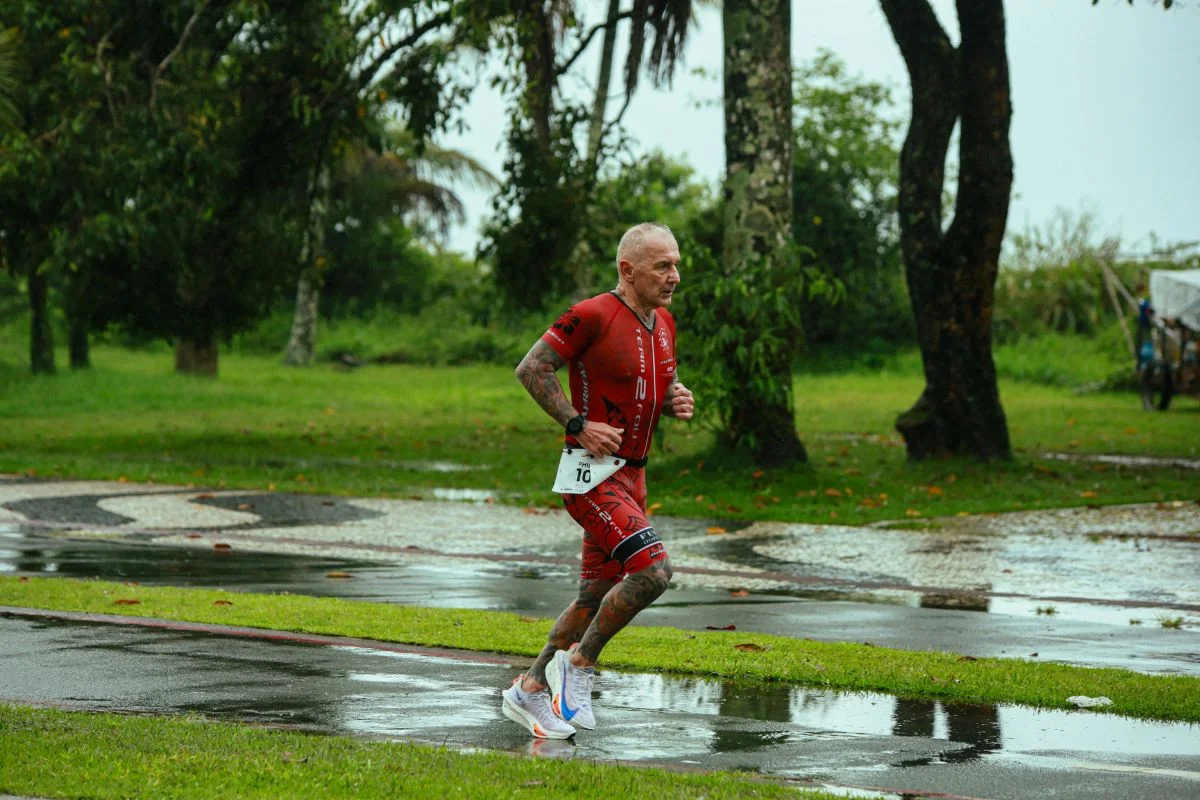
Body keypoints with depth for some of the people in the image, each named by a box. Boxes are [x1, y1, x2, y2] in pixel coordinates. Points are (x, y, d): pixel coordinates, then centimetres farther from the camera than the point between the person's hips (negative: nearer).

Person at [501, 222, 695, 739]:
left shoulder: (664, 323, 10)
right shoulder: (593, 317, -16)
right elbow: (531, 369, -13)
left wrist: (675, 401, 1)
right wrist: (578, 425, -17)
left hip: (631, 476, 9)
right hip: (592, 476, -9)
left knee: (596, 599, 12)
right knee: (653, 571, -21)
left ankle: (529, 691, 25)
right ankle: (579, 663, -5)